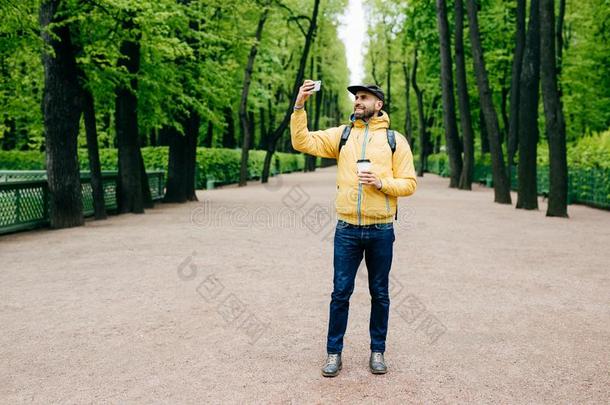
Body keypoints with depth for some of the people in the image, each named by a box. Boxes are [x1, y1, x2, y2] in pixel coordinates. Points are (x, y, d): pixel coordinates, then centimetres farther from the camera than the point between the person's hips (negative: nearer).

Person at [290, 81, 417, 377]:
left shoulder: (395, 140, 4)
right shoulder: (341, 134, 8)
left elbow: (409, 184, 1)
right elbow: (302, 142, -1)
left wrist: (381, 183, -15)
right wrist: (299, 106, -10)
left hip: (381, 231, -1)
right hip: (347, 230, 1)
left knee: (379, 294, 11)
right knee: (341, 292, 5)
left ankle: (377, 351, 25)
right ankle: (334, 353, 18)